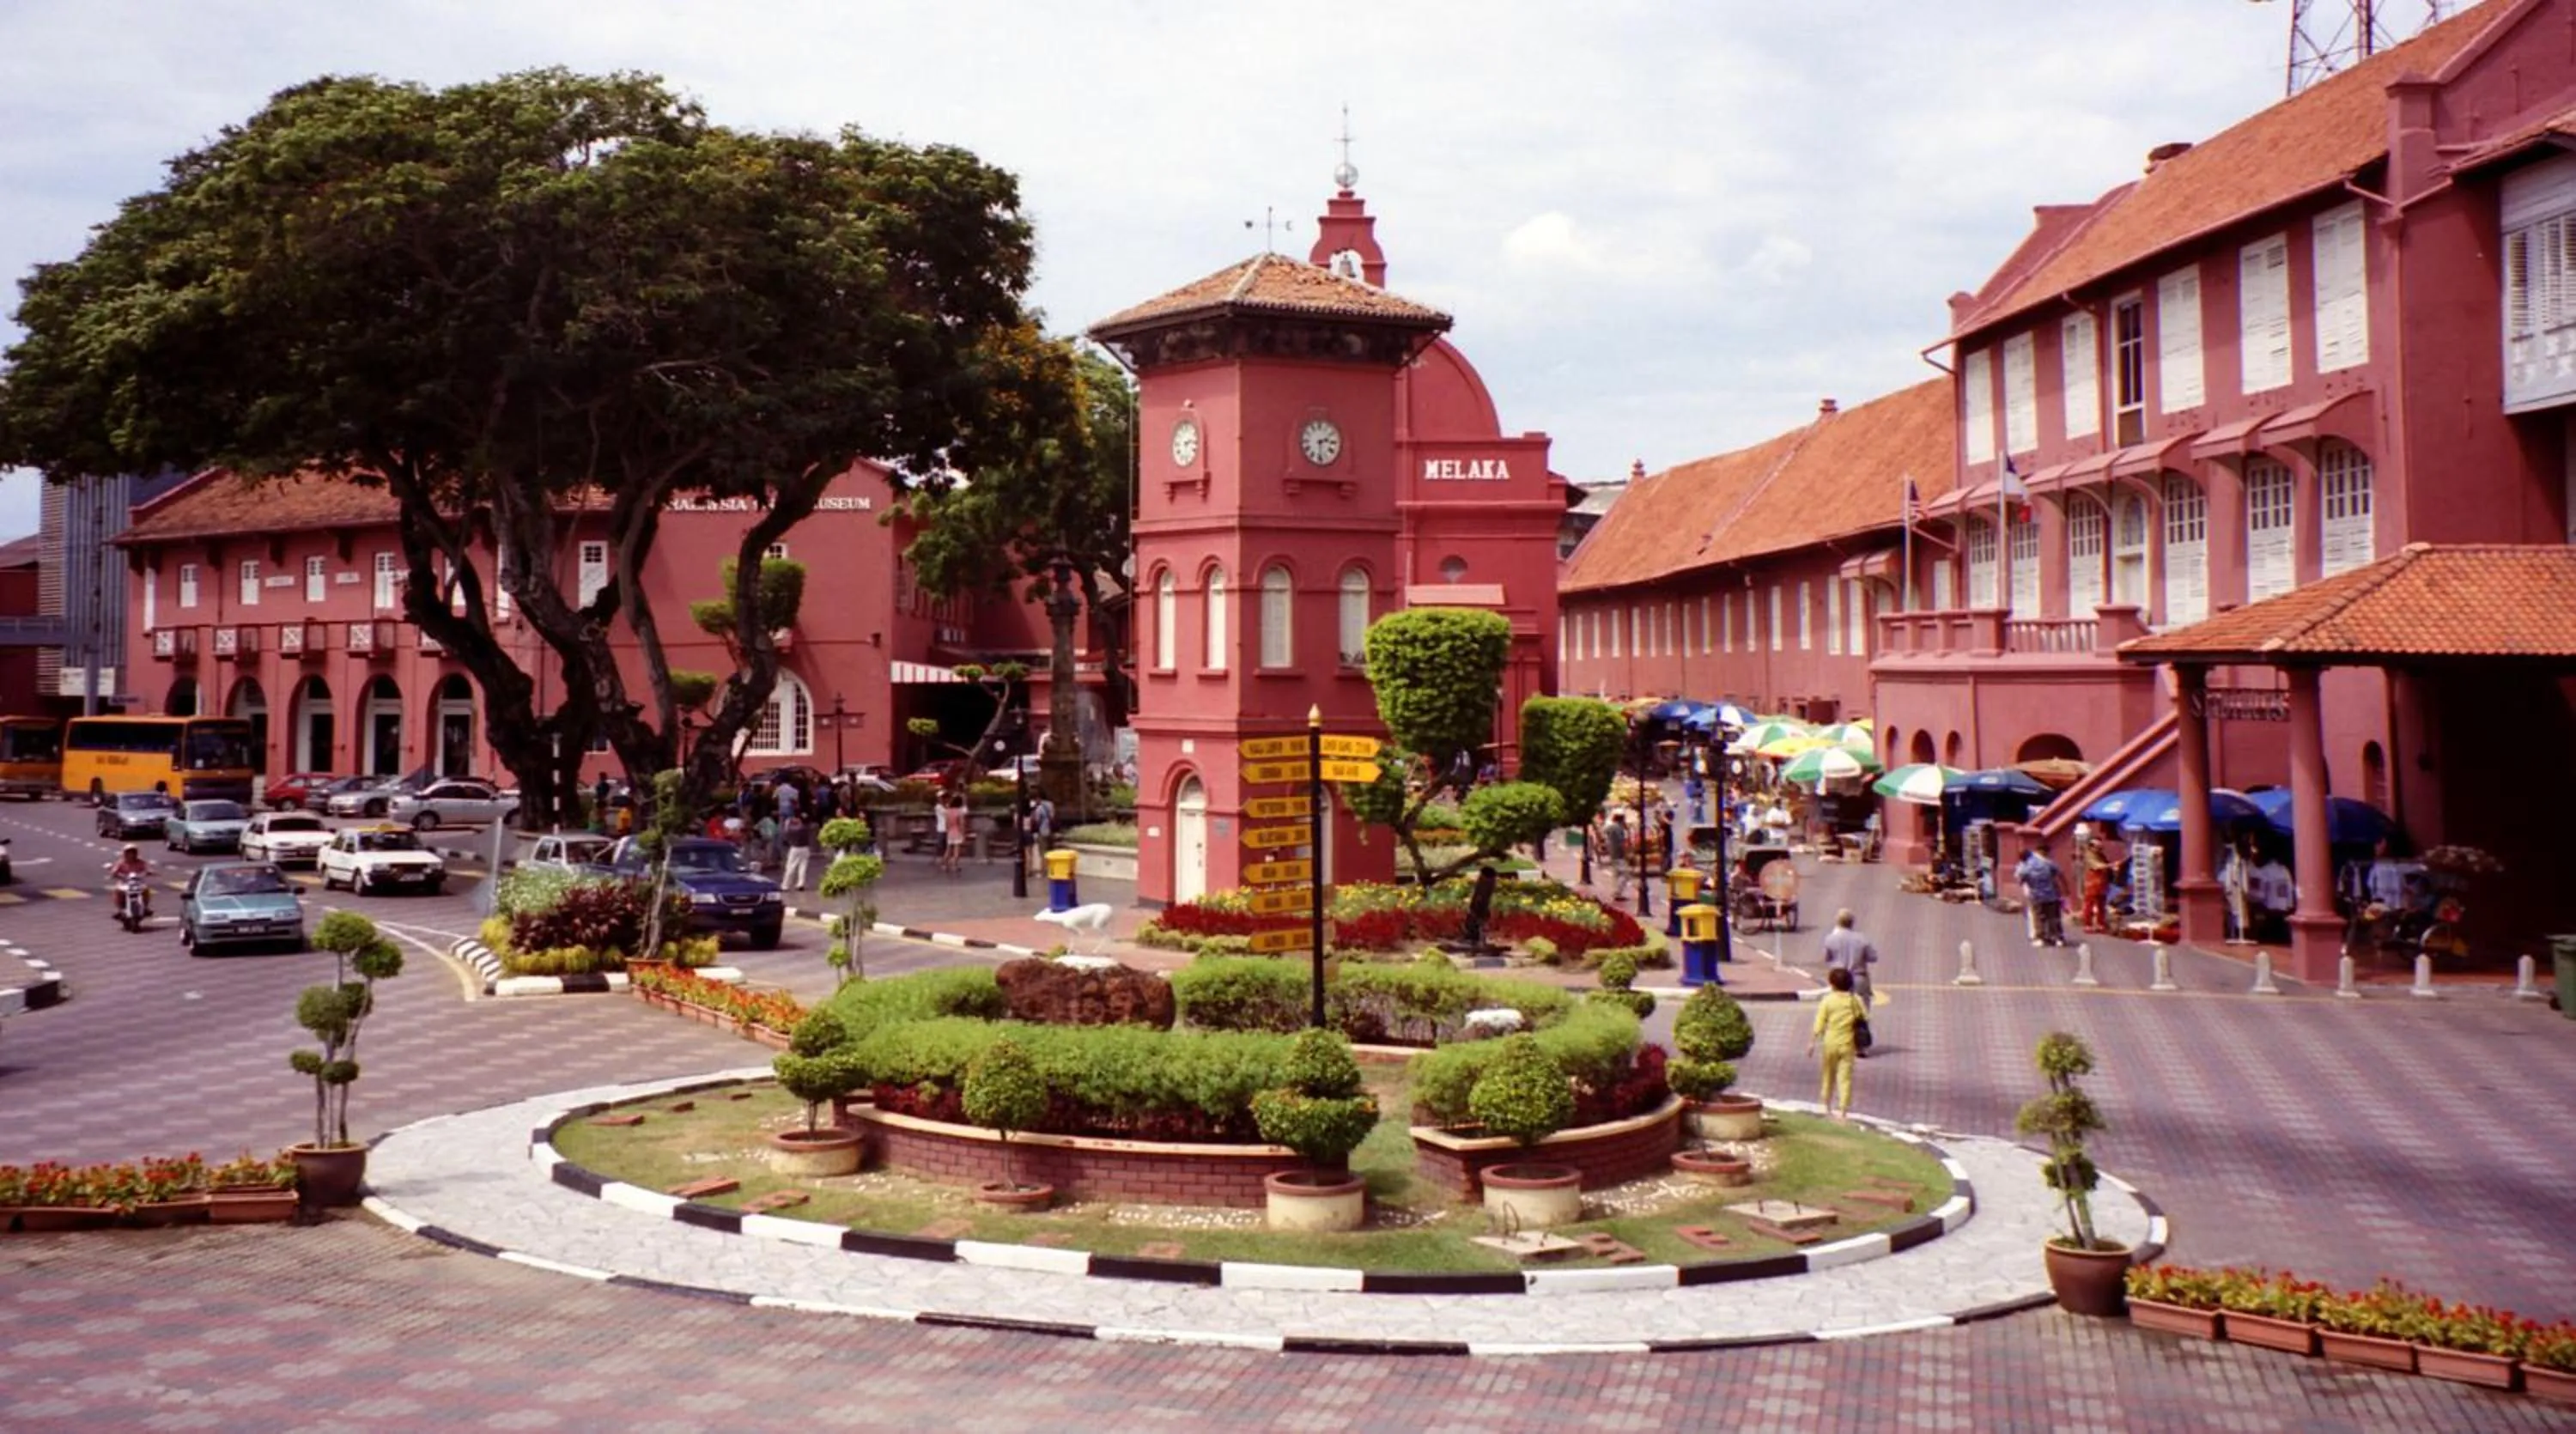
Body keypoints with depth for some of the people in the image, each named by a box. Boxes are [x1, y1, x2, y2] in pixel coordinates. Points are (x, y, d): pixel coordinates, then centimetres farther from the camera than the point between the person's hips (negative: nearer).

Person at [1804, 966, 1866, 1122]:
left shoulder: (1827, 1001, -7)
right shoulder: (1855, 1000, -2)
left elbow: (1819, 1024, -9)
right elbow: (1865, 1017, -1)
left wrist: (1812, 1042, -6)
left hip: (1831, 1043, 0)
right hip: (1848, 1043, 0)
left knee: (1829, 1074, 17)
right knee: (1845, 1078, 1)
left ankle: (1828, 1108, 27)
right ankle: (1843, 1112, -4)